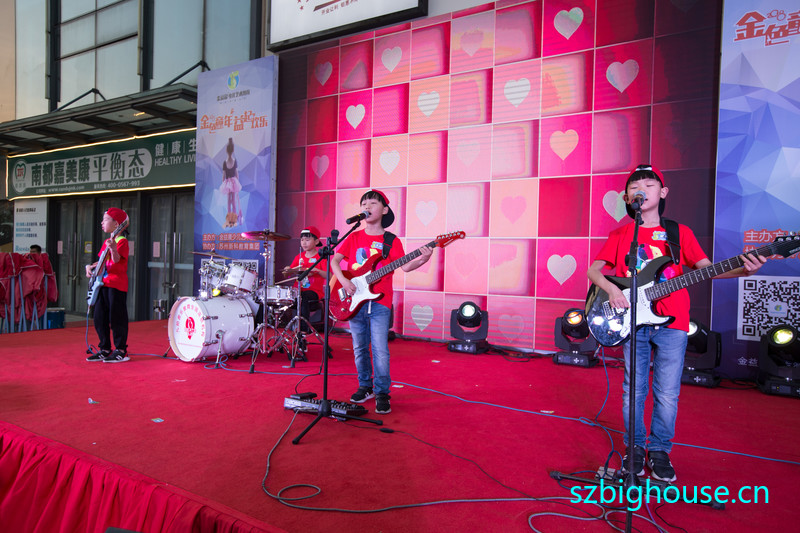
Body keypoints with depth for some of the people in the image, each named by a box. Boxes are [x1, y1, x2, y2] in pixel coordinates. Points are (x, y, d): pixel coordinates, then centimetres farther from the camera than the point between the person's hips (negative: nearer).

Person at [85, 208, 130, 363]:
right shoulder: (107, 242, 18)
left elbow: (117, 260, -22)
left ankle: (121, 351, 2)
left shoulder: (121, 241, -8)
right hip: (103, 283, 9)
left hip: (116, 284, -9)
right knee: (99, 318, 10)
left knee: (116, 318, -6)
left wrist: (113, 248, -40)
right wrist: (91, 266, 5)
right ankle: (105, 349, 19)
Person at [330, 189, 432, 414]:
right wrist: (343, 280, -11)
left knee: (380, 349, -8)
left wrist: (423, 259, -28)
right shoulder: (354, 237, 8)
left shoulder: (391, 241, 1)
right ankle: (365, 386, 28)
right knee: (360, 348, 12)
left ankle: (382, 392, 6)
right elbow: (334, 260, 5)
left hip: (379, 303, -3)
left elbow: (404, 266, -9)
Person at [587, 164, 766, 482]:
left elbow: (705, 267, -1)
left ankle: (659, 451, 20)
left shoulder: (680, 233, 8)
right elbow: (593, 270, 5)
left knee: (667, 394, 2)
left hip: (672, 324, 0)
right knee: (633, 390, 4)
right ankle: (635, 447, 22)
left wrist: (743, 270, -19)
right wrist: (611, 289, -15)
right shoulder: (619, 235, 8)